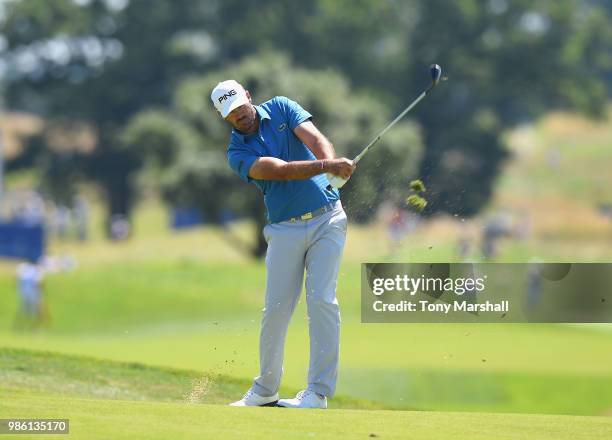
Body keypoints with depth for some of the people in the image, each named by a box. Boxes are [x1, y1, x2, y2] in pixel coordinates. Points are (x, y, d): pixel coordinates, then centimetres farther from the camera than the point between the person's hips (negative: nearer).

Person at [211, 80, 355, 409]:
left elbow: (314, 139, -12)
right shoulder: (238, 153, -3)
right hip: (285, 229, 1)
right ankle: (265, 390, 16)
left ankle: (318, 393, -12)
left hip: (326, 218, -1)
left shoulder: (281, 108, 4)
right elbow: (280, 170, -20)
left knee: (322, 300, -11)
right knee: (275, 308, -1)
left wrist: (332, 162, -34)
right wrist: (326, 166, -34)